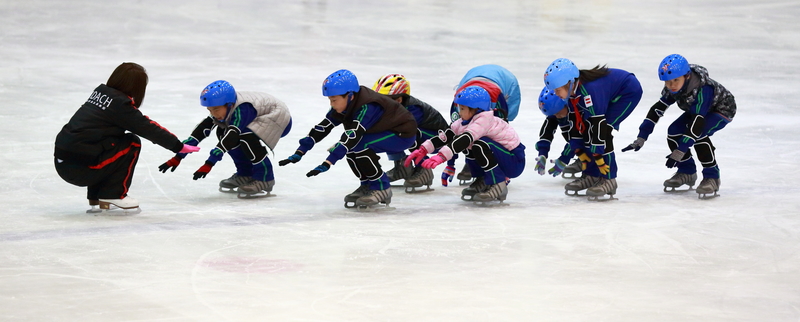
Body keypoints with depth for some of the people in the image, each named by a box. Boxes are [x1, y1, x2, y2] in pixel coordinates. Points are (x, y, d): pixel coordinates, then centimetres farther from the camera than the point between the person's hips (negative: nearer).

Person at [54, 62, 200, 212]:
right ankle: (113, 195, 4)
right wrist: (179, 146, 4)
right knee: (132, 144, 2)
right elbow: (147, 128, -5)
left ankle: (95, 197, 25)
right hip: (80, 169, -8)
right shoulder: (120, 104, -10)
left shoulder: (100, 92, 14)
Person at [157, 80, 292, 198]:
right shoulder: (221, 107, -11)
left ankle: (265, 178, -19)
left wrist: (209, 164, -50)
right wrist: (178, 157, -18)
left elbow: (231, 135, -43)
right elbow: (201, 130, -13)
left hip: (281, 118, -9)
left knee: (246, 136, -32)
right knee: (222, 132, -1)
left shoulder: (242, 109, -36)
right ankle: (246, 174, 8)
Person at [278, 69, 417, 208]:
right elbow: (322, 128, -7)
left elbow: (352, 136, -41)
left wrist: (327, 163, -47)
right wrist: (299, 153, -13)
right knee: (350, 147, -10)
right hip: (382, 132, 9)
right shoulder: (342, 106, -8)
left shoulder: (367, 108, -33)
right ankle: (367, 185, 6)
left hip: (403, 134, -9)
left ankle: (382, 188, -14)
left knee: (358, 146, -27)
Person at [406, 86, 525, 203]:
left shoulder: (484, 120, -25)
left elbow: (464, 139, -38)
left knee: (480, 144, -29)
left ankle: (498, 186, -21)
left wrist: (441, 156, -48)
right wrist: (423, 150, -10)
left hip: (515, 162, -9)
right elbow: (445, 136, 1)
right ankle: (483, 182, 17)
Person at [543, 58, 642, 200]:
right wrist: (580, 151, 1)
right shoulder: (572, 91, -9)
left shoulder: (590, 90, -36)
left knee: (603, 129, -20)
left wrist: (598, 156, -28)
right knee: (587, 128, 0)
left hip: (629, 92, -9)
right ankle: (590, 175, 8)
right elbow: (576, 122, 0)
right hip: (611, 94, 9)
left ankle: (608, 179, -13)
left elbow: (599, 124, -34)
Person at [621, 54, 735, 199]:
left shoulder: (702, 89, -40)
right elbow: (657, 110, -12)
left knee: (699, 133, -32)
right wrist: (641, 138, -18)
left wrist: (680, 151, -44)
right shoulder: (671, 89, -18)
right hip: (695, 110, 8)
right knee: (674, 132, -10)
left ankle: (712, 177, -18)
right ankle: (687, 172, 11)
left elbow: (697, 122, -42)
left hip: (722, 110, -8)